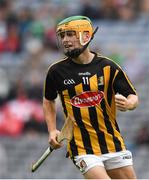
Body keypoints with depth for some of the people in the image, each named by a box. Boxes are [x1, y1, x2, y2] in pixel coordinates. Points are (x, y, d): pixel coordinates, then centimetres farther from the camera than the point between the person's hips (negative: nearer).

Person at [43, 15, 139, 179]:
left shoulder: (107, 67, -3)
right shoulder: (56, 71, -1)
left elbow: (133, 97, 2)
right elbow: (48, 100, 17)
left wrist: (128, 104, -21)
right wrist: (52, 130, 5)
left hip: (113, 143, 2)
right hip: (82, 147, -2)